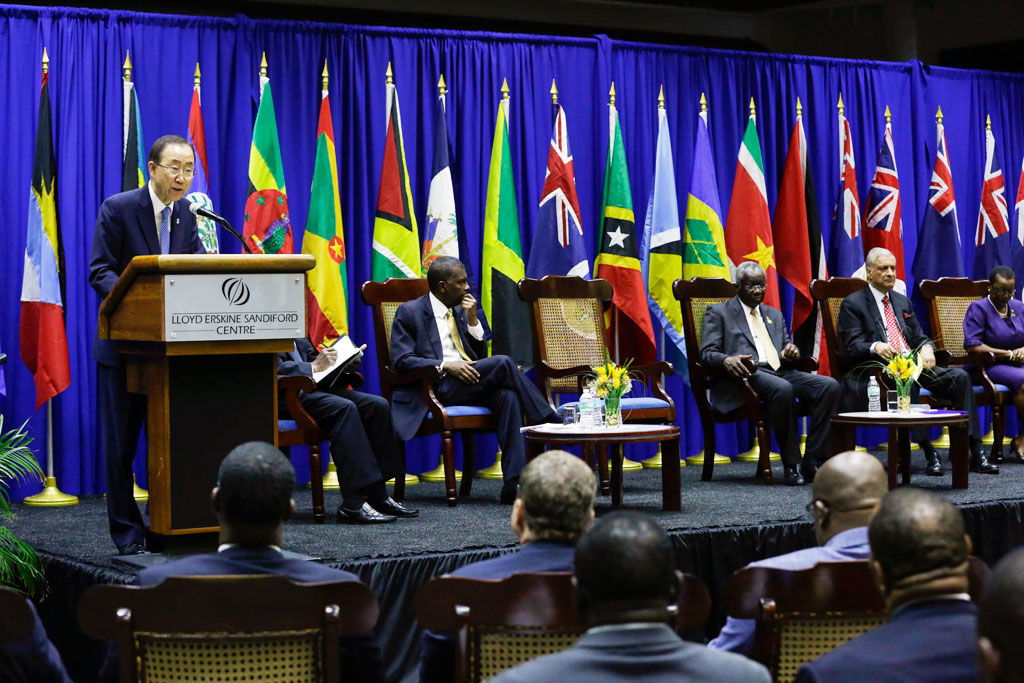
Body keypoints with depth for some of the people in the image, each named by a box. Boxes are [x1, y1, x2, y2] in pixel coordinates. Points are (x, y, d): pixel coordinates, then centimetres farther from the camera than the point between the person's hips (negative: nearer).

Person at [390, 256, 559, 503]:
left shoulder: (460, 311, 22)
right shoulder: (410, 312, 3)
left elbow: (480, 356, 21)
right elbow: (401, 360, -9)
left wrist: (472, 320, 6)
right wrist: (445, 366, -20)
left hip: (467, 383, 6)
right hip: (437, 388, -6)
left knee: (507, 396, -29)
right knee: (503, 363, -25)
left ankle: (513, 483, -35)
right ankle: (553, 424, -12)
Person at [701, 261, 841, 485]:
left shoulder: (774, 315, 29)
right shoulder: (719, 313, 13)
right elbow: (707, 353, 1)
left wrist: (792, 353, -2)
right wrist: (726, 360, -24)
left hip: (780, 372, 6)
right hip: (747, 374, -6)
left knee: (830, 386, -20)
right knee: (782, 389, -39)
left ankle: (812, 461, -20)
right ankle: (791, 464, -28)